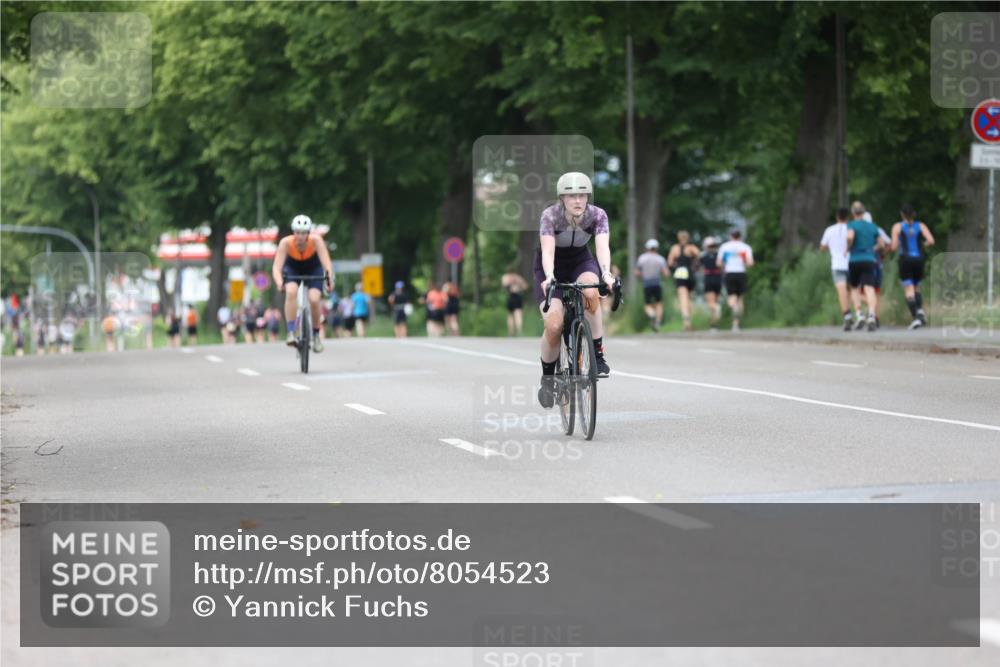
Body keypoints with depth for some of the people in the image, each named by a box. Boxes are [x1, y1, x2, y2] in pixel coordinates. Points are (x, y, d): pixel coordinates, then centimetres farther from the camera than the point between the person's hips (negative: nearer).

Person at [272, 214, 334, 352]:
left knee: (314, 299, -21)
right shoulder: (286, 243, -31)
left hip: (313, 269, 0)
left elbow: (326, 262, -40)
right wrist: (279, 282, -56)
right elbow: (276, 267, -37)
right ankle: (291, 333, -25)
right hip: (292, 269, 0)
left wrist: (329, 277, -59)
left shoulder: (316, 240, -32)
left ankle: (316, 335, 4)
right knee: (291, 292, -30)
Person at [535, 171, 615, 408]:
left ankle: (598, 354, -22)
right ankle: (547, 377, 5)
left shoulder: (597, 215, -21)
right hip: (552, 268, -1)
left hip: (580, 262, 1)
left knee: (590, 290, -36)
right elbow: (547, 250, -38)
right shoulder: (550, 216, -27)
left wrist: (606, 274, -54)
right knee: (554, 325, -21)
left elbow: (602, 246, -35)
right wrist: (549, 277, -57)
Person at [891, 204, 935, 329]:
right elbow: (931, 241, -7)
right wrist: (922, 246, 12)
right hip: (919, 259, 3)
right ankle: (920, 309, -5)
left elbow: (894, 247, -5)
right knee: (916, 287, 20)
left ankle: (916, 317, -16)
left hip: (905, 259, -3)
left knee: (909, 290, -2)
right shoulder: (921, 226, 6)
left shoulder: (897, 227, 0)